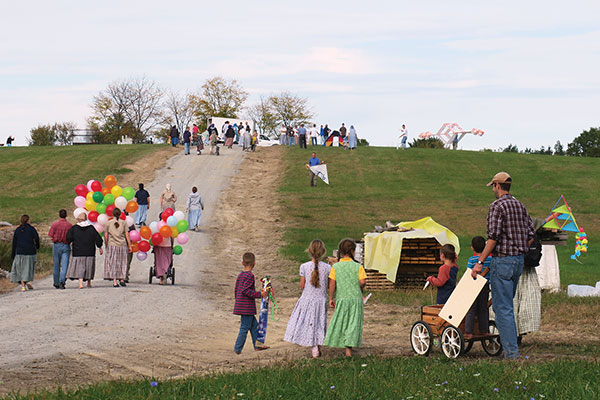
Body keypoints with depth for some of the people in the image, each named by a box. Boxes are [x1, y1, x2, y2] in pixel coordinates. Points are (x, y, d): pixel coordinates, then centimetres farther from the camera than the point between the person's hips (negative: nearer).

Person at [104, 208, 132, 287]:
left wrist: (106, 245, 12)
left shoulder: (109, 223, 1)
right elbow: (127, 235, -2)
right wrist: (129, 246, 4)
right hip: (122, 245, 0)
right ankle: (122, 279, 8)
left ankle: (114, 281, -3)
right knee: (122, 262, 12)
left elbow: (106, 235, 1)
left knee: (112, 263, 3)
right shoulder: (123, 223, 0)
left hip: (112, 245, 0)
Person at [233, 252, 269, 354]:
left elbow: (237, 290, 18)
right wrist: (259, 294, -21)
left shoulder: (240, 275, 12)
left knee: (254, 325, 17)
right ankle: (237, 348, 0)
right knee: (245, 327, -3)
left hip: (241, 306, 9)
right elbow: (246, 290, -23)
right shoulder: (250, 275, -16)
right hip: (247, 307, -9)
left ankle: (257, 345, 23)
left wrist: (238, 301, 29)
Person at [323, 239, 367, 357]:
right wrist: (361, 289, 8)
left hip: (341, 299, 1)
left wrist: (331, 298, 1)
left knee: (339, 322, 14)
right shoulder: (358, 266, -7)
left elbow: (332, 283, -6)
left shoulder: (335, 267, -3)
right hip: (355, 298, -1)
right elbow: (362, 281, -14)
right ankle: (349, 348, -6)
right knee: (353, 323, 2)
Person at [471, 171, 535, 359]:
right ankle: (509, 345, 20)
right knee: (506, 304, 18)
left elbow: (493, 237, -18)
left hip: (502, 260, -8)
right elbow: (530, 236, 13)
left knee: (503, 308, -6)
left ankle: (512, 352, -11)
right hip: (519, 261, 8)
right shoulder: (520, 206, 13)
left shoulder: (497, 206, -11)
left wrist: (480, 262, -15)